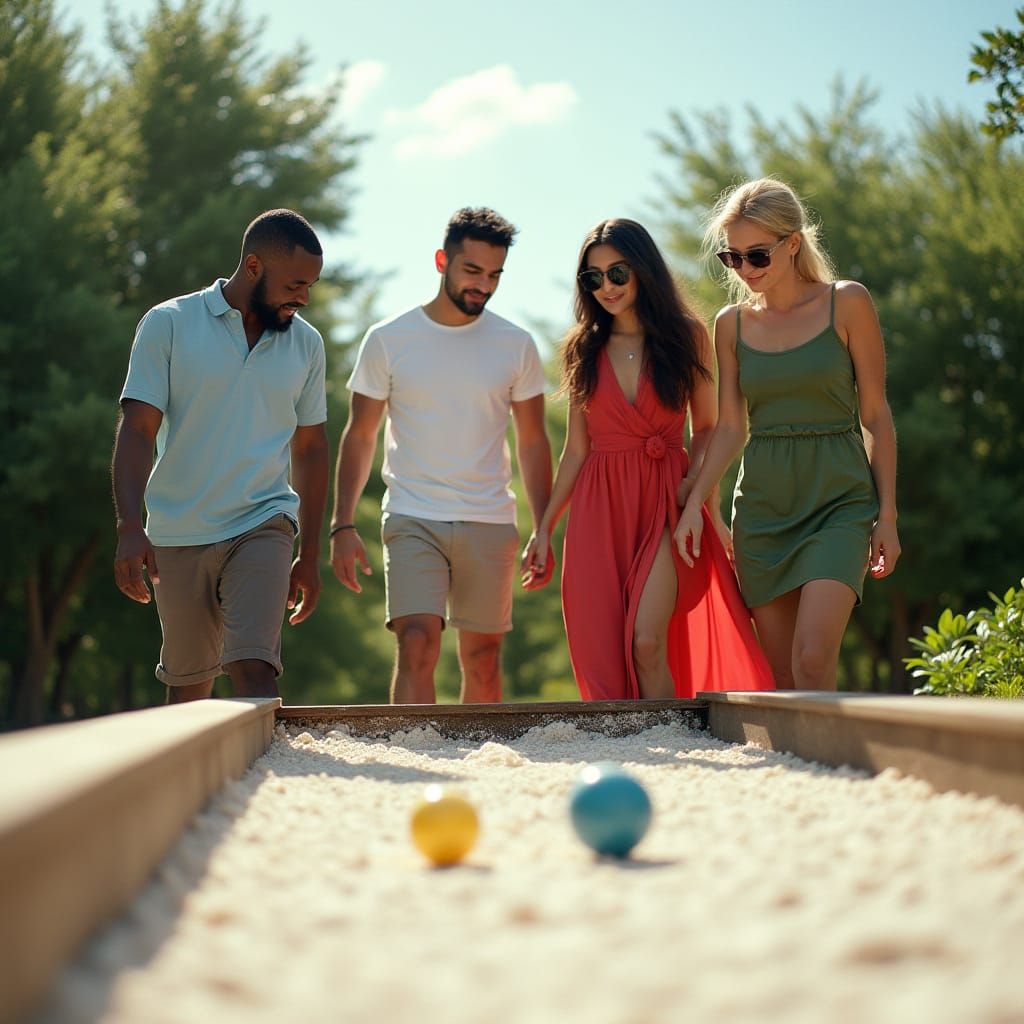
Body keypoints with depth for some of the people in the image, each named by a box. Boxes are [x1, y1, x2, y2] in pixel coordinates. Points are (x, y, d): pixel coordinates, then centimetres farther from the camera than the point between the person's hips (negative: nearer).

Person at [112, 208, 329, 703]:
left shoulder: (306, 343, 6)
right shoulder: (168, 325, -3)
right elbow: (136, 432, -7)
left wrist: (310, 555, 13)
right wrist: (130, 527, -21)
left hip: (263, 526, 1)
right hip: (177, 535, -1)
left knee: (253, 669, -17)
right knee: (187, 679, 10)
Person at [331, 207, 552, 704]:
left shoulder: (516, 345, 5)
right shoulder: (388, 340, 1)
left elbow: (532, 441, 11)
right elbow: (360, 436, 5)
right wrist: (343, 524, -4)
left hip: (490, 523, 2)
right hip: (412, 519, -2)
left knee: (482, 660, 6)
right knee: (416, 645, -17)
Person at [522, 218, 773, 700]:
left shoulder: (686, 334, 5)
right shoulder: (582, 350, 10)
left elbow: (706, 427, 9)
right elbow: (576, 449, 12)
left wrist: (695, 479, -11)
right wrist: (544, 528, 8)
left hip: (666, 502, -2)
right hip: (600, 508, 2)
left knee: (647, 643, -18)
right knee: (603, 657, -2)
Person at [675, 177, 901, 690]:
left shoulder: (846, 303, -1)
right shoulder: (732, 324, 8)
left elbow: (875, 414, 0)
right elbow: (730, 426, 8)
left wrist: (887, 515, -2)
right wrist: (693, 503, -5)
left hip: (839, 500, -3)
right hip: (762, 507, 3)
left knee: (813, 660, -20)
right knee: (781, 675, 2)